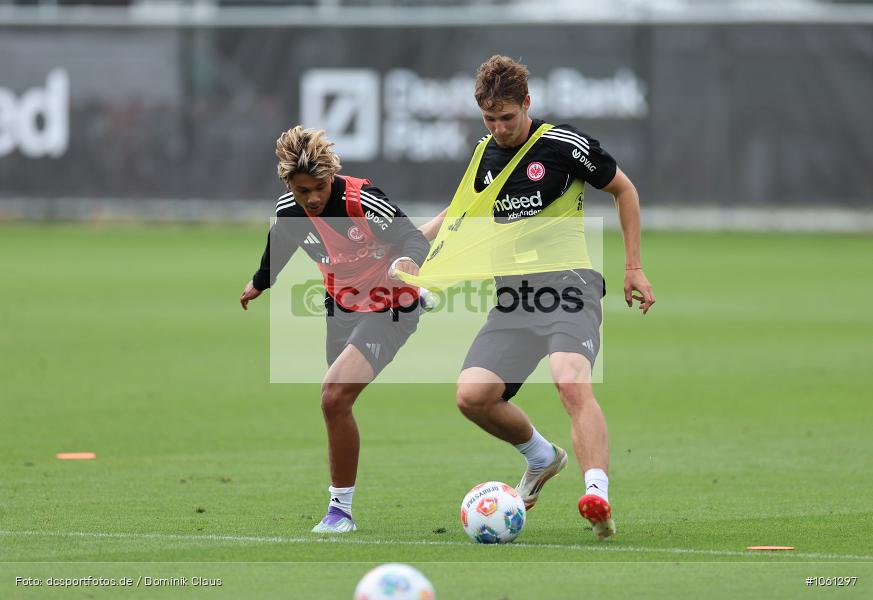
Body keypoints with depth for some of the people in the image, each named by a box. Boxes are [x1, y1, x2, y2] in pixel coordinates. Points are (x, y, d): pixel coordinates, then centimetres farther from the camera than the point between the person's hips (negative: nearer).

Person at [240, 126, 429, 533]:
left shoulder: (363, 201, -26)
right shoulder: (289, 209, -7)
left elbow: (413, 239, -23)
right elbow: (279, 245, 16)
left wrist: (407, 261, -46)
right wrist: (259, 284, 34)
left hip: (388, 311, -7)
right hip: (341, 308, 7)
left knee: (334, 396, -20)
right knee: (336, 402, 10)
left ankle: (341, 510, -10)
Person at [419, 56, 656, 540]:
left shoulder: (564, 144, -4)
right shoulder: (484, 155, 12)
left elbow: (624, 190, 9)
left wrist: (633, 268, 8)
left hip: (567, 285, -6)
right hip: (513, 295, 6)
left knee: (572, 384, -31)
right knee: (472, 396, -11)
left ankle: (599, 499, -43)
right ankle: (541, 456, 18)